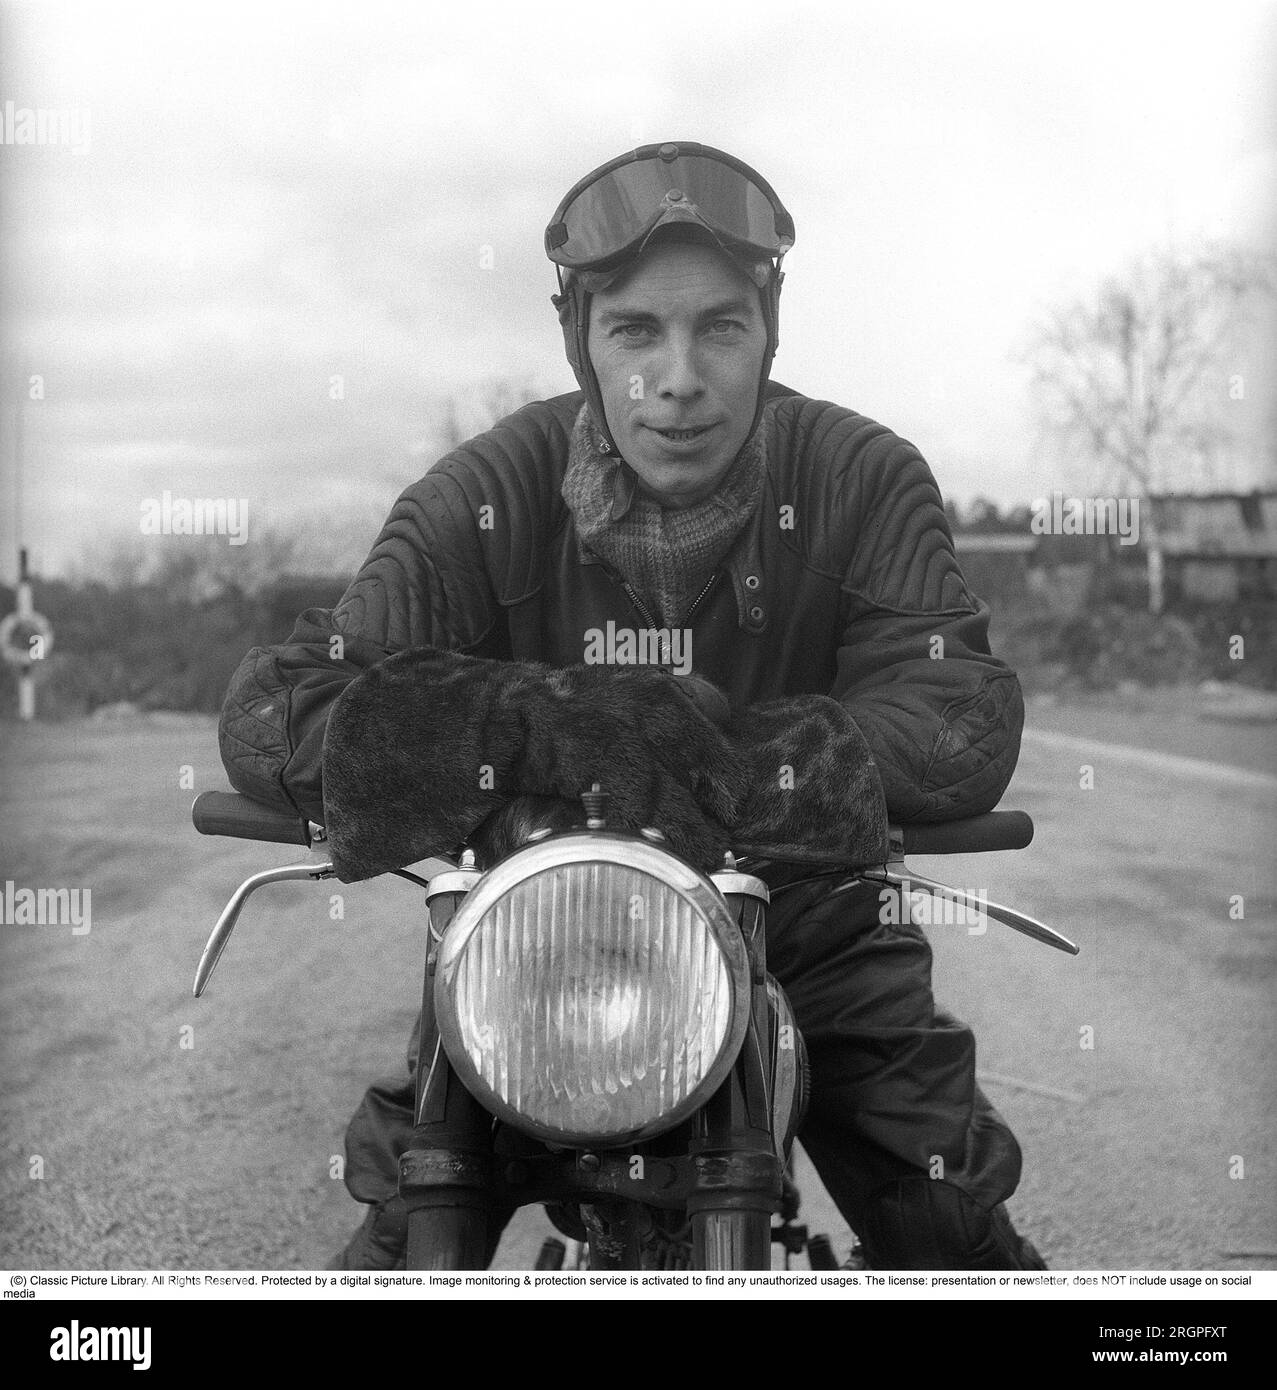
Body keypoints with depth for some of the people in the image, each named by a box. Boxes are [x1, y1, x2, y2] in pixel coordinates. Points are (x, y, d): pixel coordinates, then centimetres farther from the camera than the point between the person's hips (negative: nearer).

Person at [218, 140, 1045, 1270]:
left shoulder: (866, 481, -13)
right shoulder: (490, 497, -14)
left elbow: (966, 723, -25)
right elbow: (271, 705, -24)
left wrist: (721, 763, -40)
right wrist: (532, 725, -41)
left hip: (813, 932, 0)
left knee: (957, 1239, -6)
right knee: (402, 1236, -9)